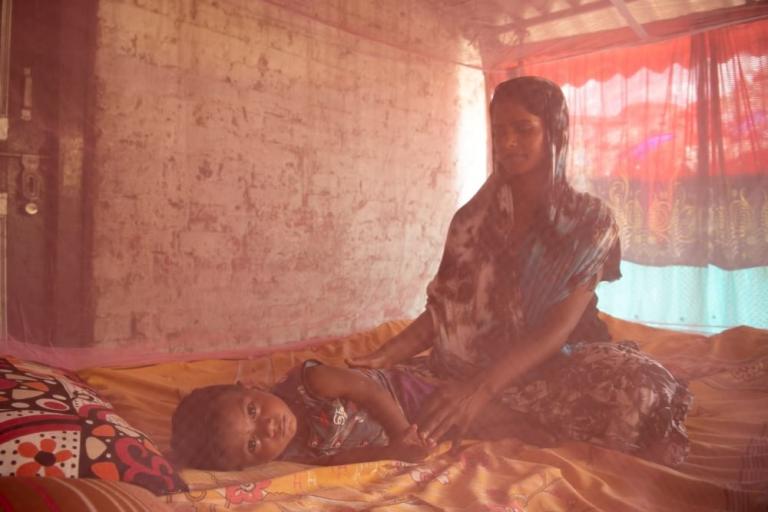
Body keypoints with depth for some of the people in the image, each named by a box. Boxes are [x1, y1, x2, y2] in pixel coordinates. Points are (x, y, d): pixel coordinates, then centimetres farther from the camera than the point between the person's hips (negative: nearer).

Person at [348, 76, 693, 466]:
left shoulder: (590, 220, -3)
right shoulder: (472, 218, 7)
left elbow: (558, 329, -15)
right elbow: (443, 311, 4)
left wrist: (484, 388, -31)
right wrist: (383, 357, -14)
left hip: (554, 367, -3)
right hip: (471, 372, 4)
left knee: (640, 389, -33)